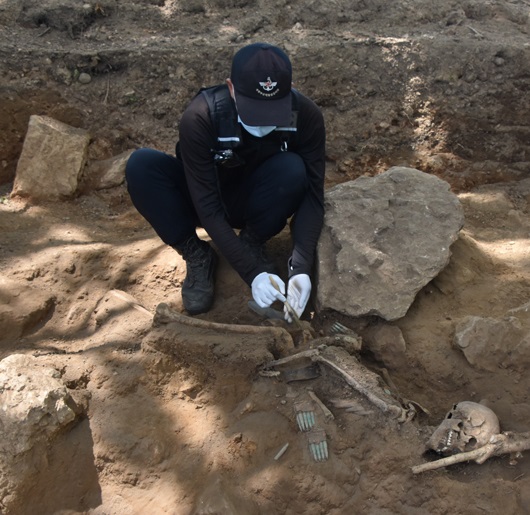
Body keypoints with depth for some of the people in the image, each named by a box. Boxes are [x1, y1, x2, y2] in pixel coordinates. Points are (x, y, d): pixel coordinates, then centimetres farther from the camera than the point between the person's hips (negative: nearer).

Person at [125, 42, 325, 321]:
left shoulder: (306, 115, -24)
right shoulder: (199, 118, -31)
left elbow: (312, 194, -23)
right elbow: (207, 206, -31)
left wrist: (301, 267, -37)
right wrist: (252, 271, -38)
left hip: (254, 201, 1)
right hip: (208, 200, 0)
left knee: (292, 170, -33)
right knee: (140, 165, -29)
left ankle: (251, 244, -7)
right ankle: (197, 256, -11)